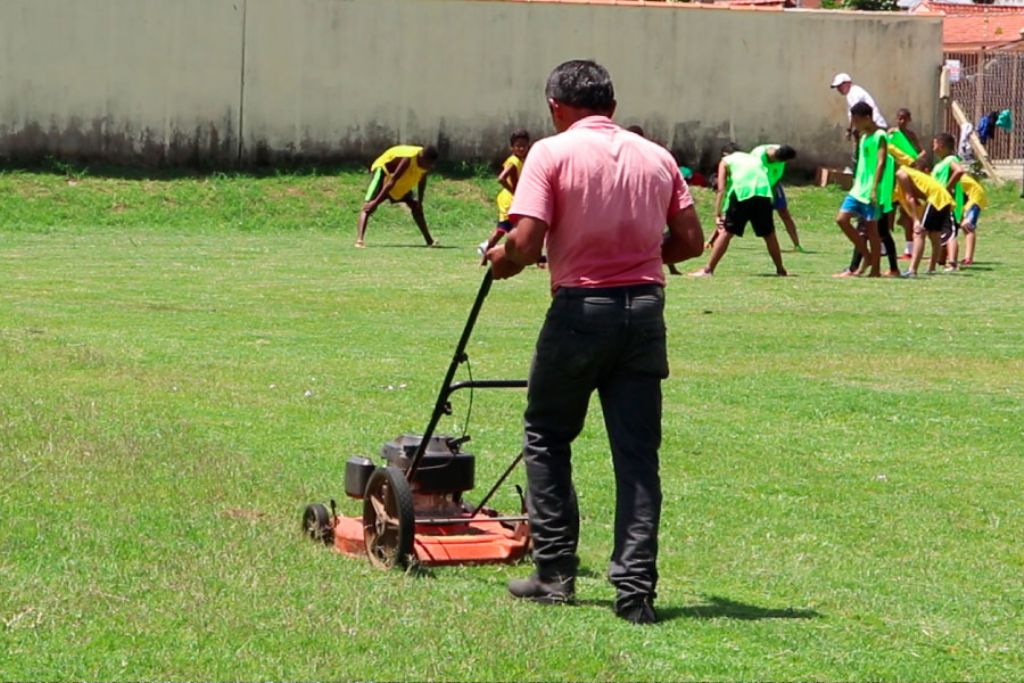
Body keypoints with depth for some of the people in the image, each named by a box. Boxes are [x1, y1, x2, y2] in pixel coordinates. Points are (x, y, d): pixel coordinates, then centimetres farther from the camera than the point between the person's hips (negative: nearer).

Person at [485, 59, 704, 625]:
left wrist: (501, 260, 6)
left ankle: (554, 572, 14)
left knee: (547, 439, 14)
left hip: (581, 308, -4)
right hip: (644, 308, 4)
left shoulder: (552, 153, -5)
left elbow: (525, 244, -15)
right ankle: (635, 588, -1)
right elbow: (690, 241, 8)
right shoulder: (656, 157, 9)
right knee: (637, 454, 4)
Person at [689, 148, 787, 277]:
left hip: (741, 193, -3)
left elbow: (721, 190, 9)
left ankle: (708, 269, 0)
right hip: (764, 192, 3)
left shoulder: (726, 160, 20)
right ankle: (780, 270, 24)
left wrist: (718, 215, 5)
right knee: (769, 234, 16)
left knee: (726, 232, 1)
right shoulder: (755, 158, 33)